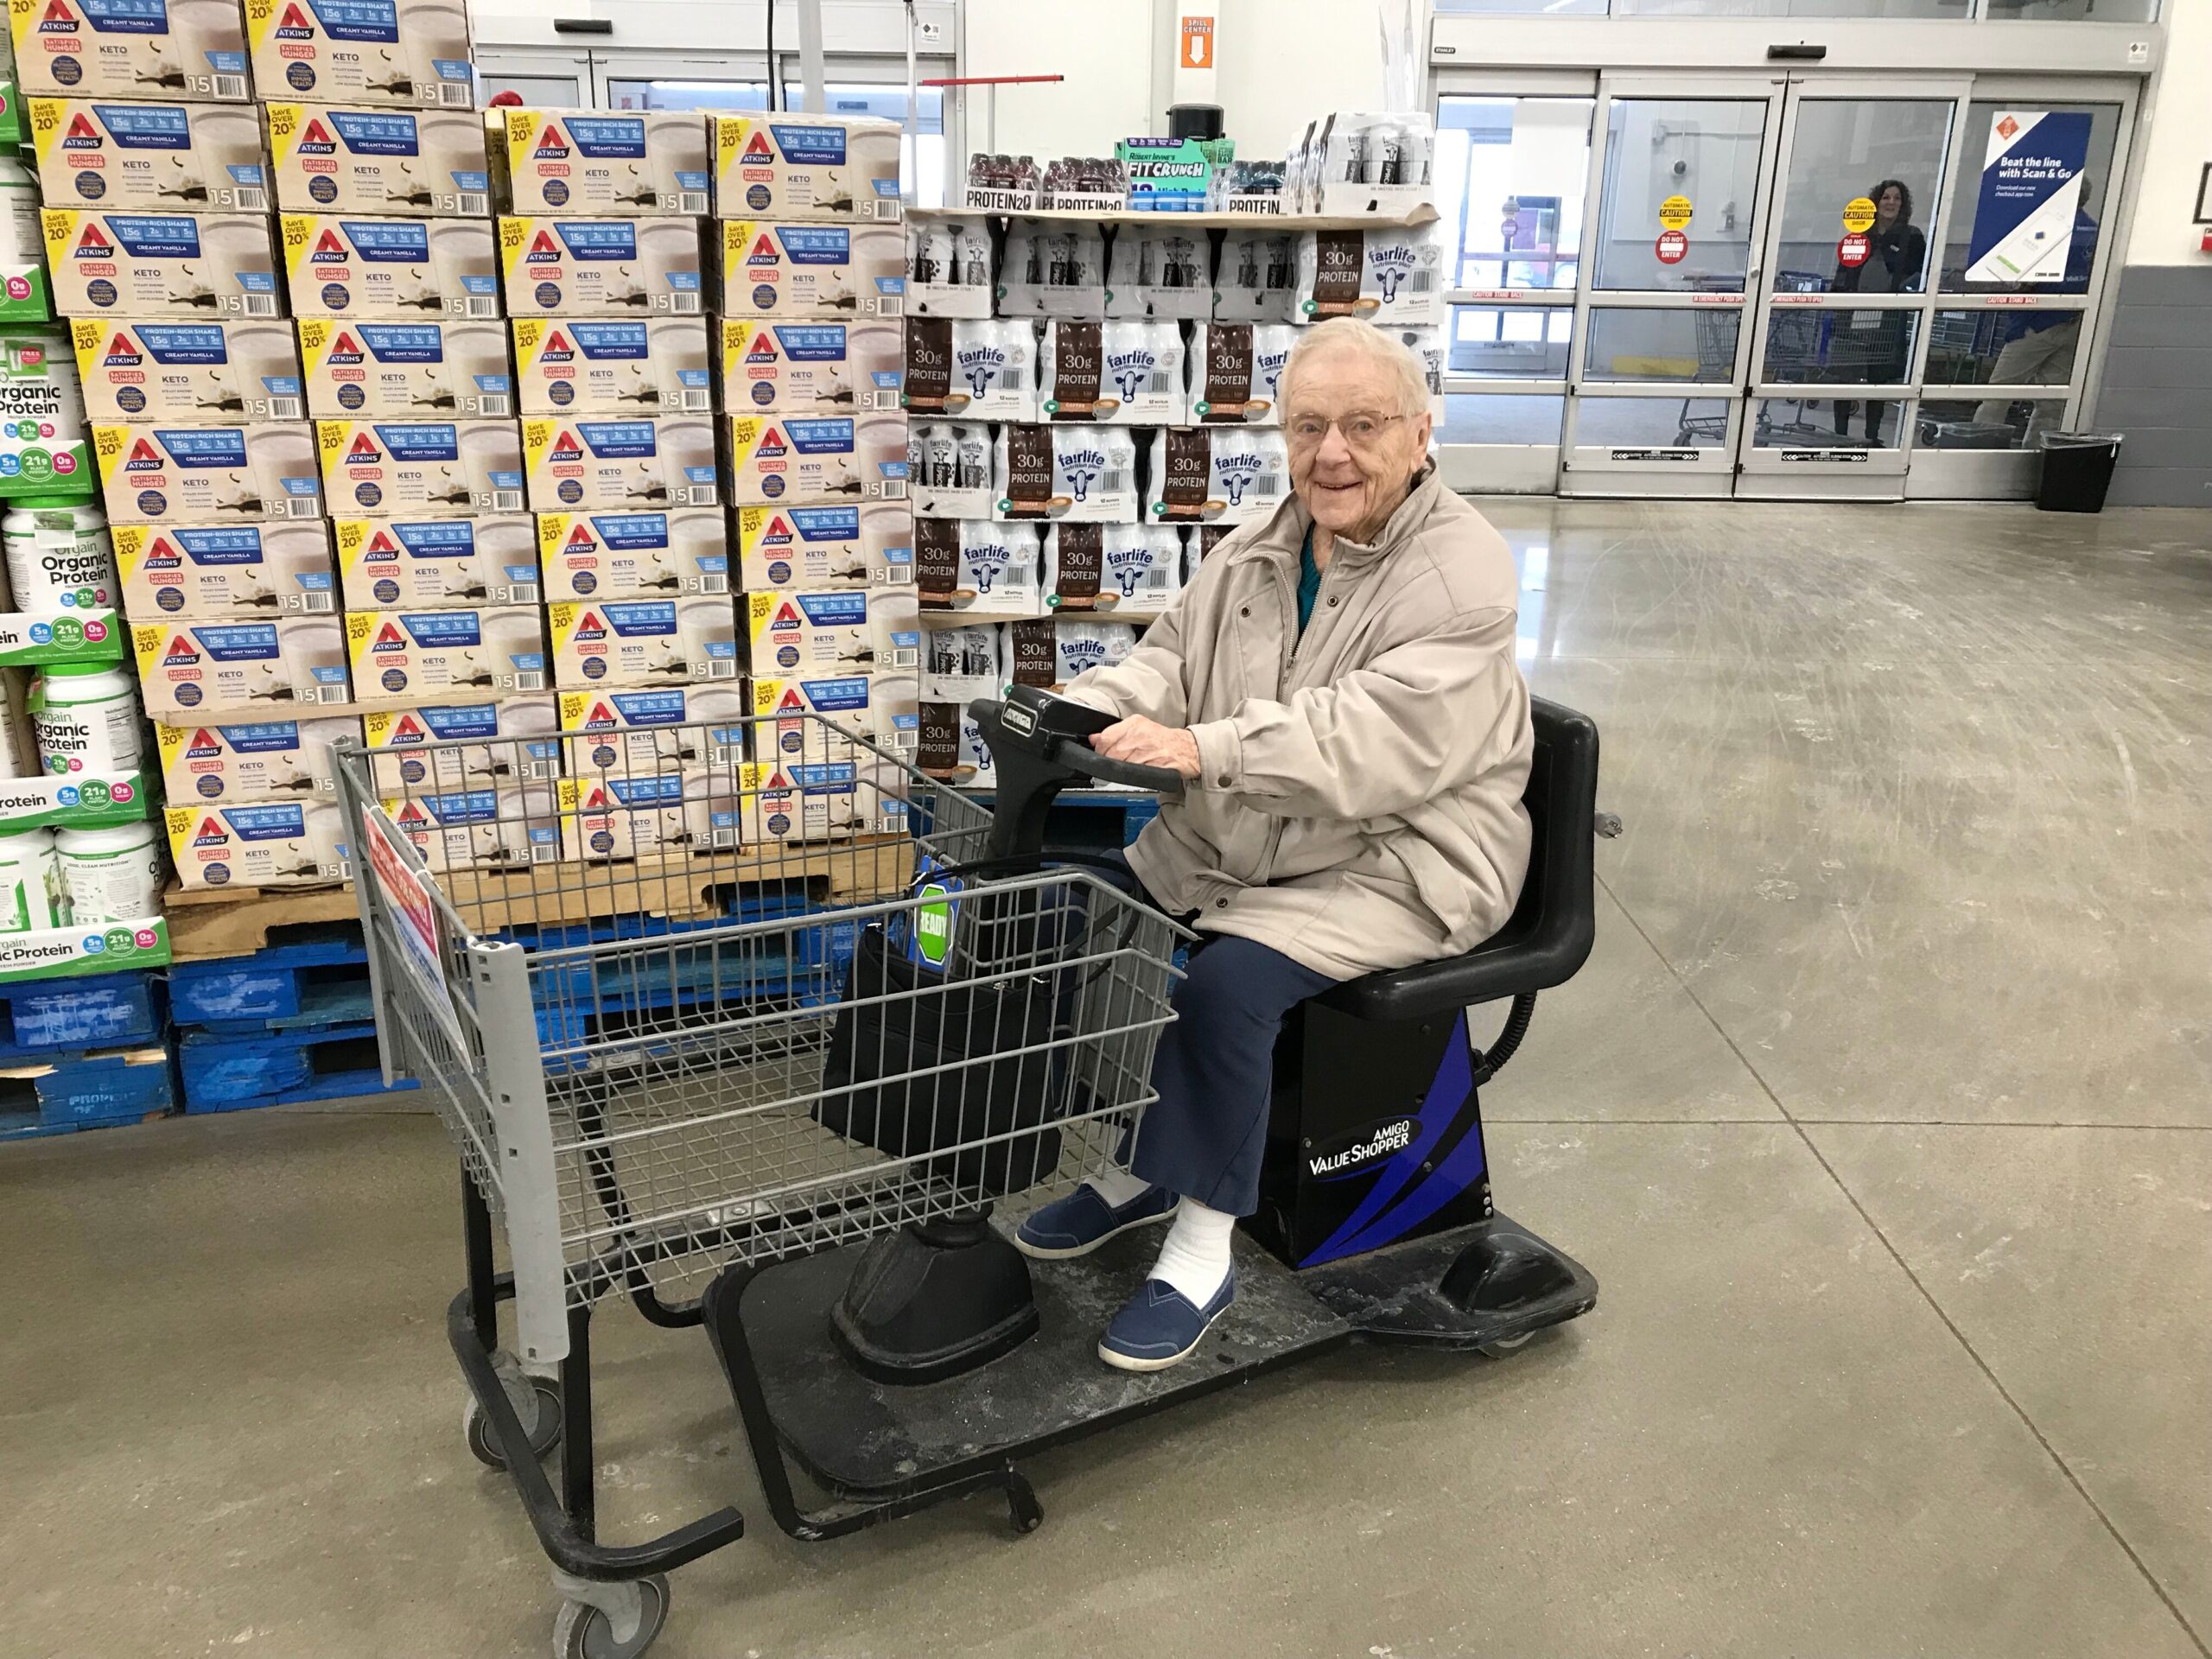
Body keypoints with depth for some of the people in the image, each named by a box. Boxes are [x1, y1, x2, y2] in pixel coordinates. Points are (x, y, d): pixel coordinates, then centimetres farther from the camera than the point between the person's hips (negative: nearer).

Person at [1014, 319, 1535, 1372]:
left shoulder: (1463, 573, -16)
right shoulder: (1261, 550, 8)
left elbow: (1375, 741, -29)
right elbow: (1172, 660, 4)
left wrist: (1203, 749, -39)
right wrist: (1083, 712, -17)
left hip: (1399, 862, -7)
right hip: (1241, 844, 7)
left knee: (1228, 979, -29)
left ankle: (1202, 1251, -9)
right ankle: (1139, 1170, 12)